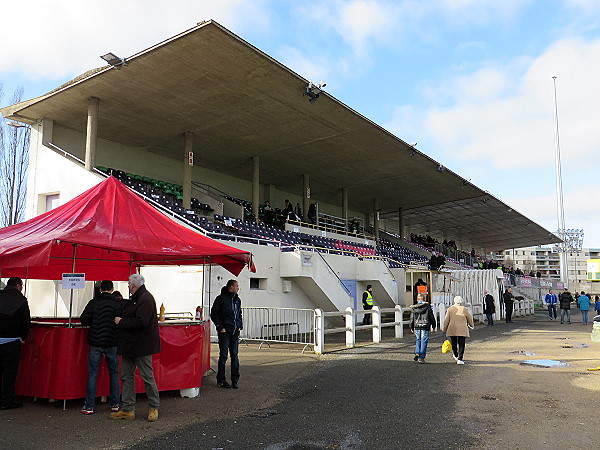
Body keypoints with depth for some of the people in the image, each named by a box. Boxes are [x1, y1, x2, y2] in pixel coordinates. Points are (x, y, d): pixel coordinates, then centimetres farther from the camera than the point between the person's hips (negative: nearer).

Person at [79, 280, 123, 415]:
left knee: (92, 374, 6)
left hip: (95, 343, 0)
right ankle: (115, 404, 16)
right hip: (112, 343, 0)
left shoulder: (94, 302, -3)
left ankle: (89, 406, 8)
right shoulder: (117, 303, -4)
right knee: (114, 373, 11)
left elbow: (84, 320, -4)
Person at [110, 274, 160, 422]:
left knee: (147, 377, 0)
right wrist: (121, 320, 12)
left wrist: (121, 322, -16)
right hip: (130, 344, 10)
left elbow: (141, 322, -26)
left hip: (142, 346, -10)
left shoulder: (145, 299, -17)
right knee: (126, 376, 11)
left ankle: (154, 408, 13)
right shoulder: (135, 299, 16)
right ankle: (128, 410, 19)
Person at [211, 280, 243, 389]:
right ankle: (221, 380, 10)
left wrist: (240, 325, 11)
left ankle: (235, 380, 13)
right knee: (223, 355, 0)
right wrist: (220, 327, -11)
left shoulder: (237, 300, 15)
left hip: (235, 332, 6)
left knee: (234, 355, 6)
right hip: (224, 331, -5)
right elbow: (214, 314, -5)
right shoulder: (221, 298, -4)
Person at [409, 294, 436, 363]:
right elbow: (431, 317, 2)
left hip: (417, 326, 2)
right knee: (424, 342, 3)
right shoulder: (427, 306, -2)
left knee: (418, 340, 20)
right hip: (425, 327, -2)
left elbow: (412, 318, 6)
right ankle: (421, 357, 3)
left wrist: (411, 327, 15)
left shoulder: (413, 308, 3)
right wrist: (433, 326, 13)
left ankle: (417, 353, 2)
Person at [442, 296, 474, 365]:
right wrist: (471, 325, 27)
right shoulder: (464, 309, -5)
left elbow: (446, 320, 0)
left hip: (452, 330, 2)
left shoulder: (450, 309, -2)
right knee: (461, 345, 2)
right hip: (462, 330, -2)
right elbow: (470, 319, 7)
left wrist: (444, 329, 10)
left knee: (454, 343, 17)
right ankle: (459, 359, -3)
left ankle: (455, 355, 36)